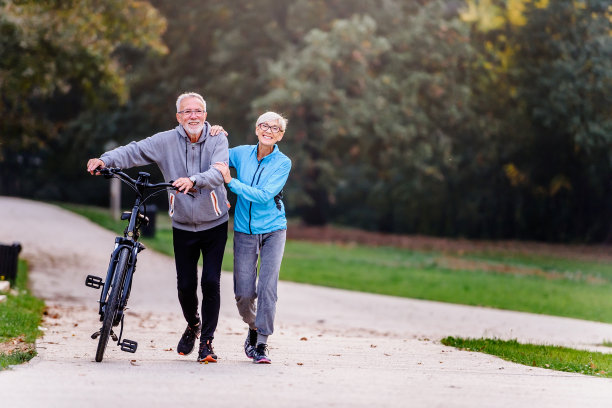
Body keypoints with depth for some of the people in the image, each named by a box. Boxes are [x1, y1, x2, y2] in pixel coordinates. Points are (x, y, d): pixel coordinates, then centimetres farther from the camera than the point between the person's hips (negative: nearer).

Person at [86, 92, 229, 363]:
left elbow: (218, 173, -25)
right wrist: (106, 160, -35)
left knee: (210, 282, -9)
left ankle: (207, 341, 4)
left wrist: (194, 180, -46)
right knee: (185, 284, 3)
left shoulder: (217, 141, -9)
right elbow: (135, 151, -17)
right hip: (183, 227, 1)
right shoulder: (166, 142, -6)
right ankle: (192, 326, 34)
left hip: (214, 225, -1)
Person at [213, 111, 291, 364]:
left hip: (273, 230, -2)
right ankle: (253, 327, 27)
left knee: (267, 287, -14)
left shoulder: (282, 163, -8)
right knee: (244, 293, -2)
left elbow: (264, 195, -20)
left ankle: (261, 344, -7)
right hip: (244, 231, 2)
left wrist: (230, 181, -24)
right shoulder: (241, 154, 0)